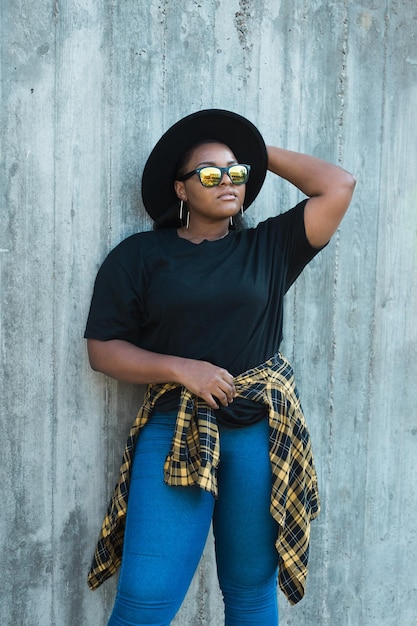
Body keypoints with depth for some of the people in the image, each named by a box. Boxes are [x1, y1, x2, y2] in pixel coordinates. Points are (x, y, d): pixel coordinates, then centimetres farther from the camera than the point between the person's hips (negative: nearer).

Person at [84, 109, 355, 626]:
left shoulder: (269, 247, 9)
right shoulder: (138, 256, 4)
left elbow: (338, 186, 4)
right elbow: (102, 348, 1)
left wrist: (262, 153, 11)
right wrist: (181, 369, -12)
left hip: (261, 430, 2)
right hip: (174, 431, -1)